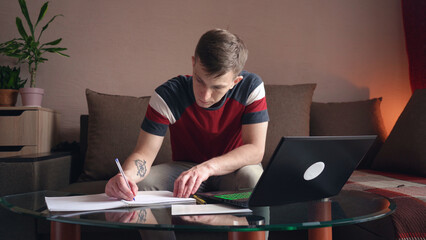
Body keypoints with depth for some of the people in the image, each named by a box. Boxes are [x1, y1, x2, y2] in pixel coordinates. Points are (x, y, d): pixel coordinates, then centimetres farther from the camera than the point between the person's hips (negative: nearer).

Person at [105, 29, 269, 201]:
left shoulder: (251, 87, -20)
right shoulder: (167, 96, -21)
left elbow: (255, 150, -24)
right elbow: (144, 152, -20)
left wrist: (208, 167, -40)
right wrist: (127, 175, -45)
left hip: (234, 167, 1)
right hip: (184, 167, -1)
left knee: (252, 177, -34)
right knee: (140, 183, -28)